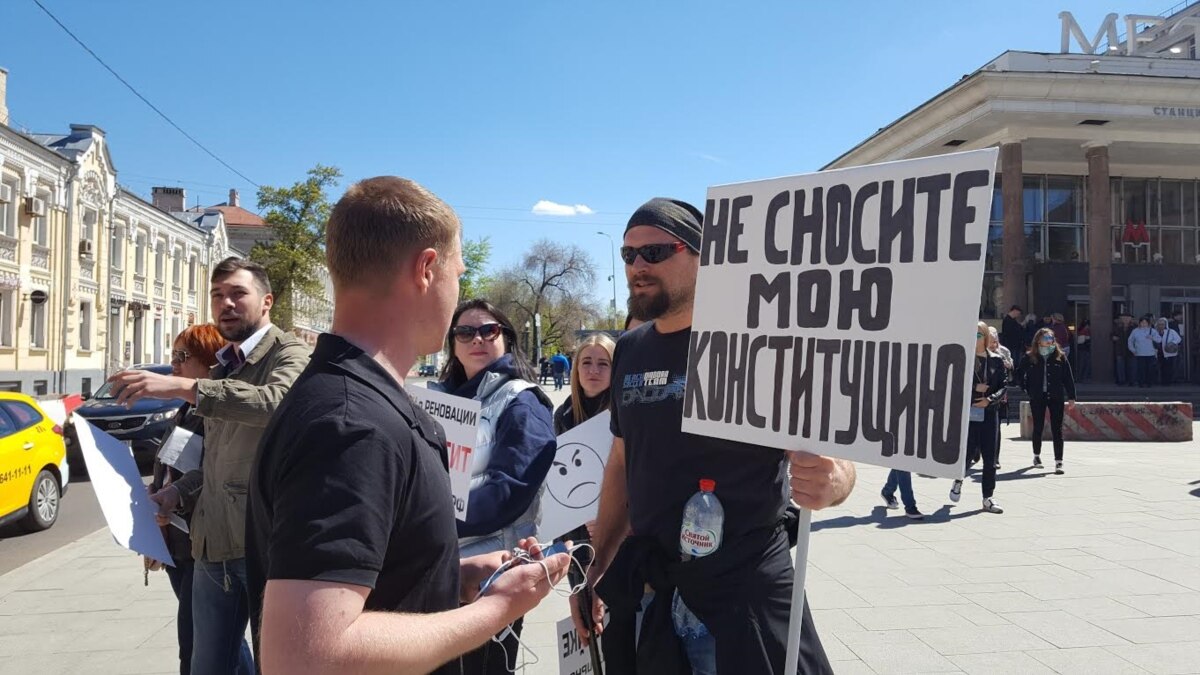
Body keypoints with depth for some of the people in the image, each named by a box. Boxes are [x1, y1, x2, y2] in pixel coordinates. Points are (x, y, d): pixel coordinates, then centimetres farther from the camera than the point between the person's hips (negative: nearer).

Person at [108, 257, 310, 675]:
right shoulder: (221, 370, 18)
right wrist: (177, 493, 8)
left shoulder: (288, 354, -6)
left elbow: (277, 401, -30)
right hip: (213, 542, 8)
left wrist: (183, 387, -31)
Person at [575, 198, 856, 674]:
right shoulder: (630, 351, 5)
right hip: (646, 588, 6)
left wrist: (831, 480, -36)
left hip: (742, 592, -5)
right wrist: (597, 569, 13)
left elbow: (828, 454, -13)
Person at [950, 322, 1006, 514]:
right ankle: (958, 481, 29)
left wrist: (990, 399, -10)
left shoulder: (996, 361, 7)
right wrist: (975, 387, -12)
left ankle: (988, 498, 11)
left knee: (989, 456, 3)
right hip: (967, 411, -2)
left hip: (988, 412, 2)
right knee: (967, 451, -2)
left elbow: (1002, 387, 6)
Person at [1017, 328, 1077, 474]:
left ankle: (1058, 462, -1)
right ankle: (1036, 456, 31)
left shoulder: (1060, 357, -1)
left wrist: (1071, 397, 0)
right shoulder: (1029, 358, -2)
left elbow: (1068, 378, 2)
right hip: (1037, 399, 0)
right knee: (1038, 428, 12)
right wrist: (1028, 390, 4)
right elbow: (1020, 376, 10)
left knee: (1057, 430, -2)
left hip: (1056, 397, 0)